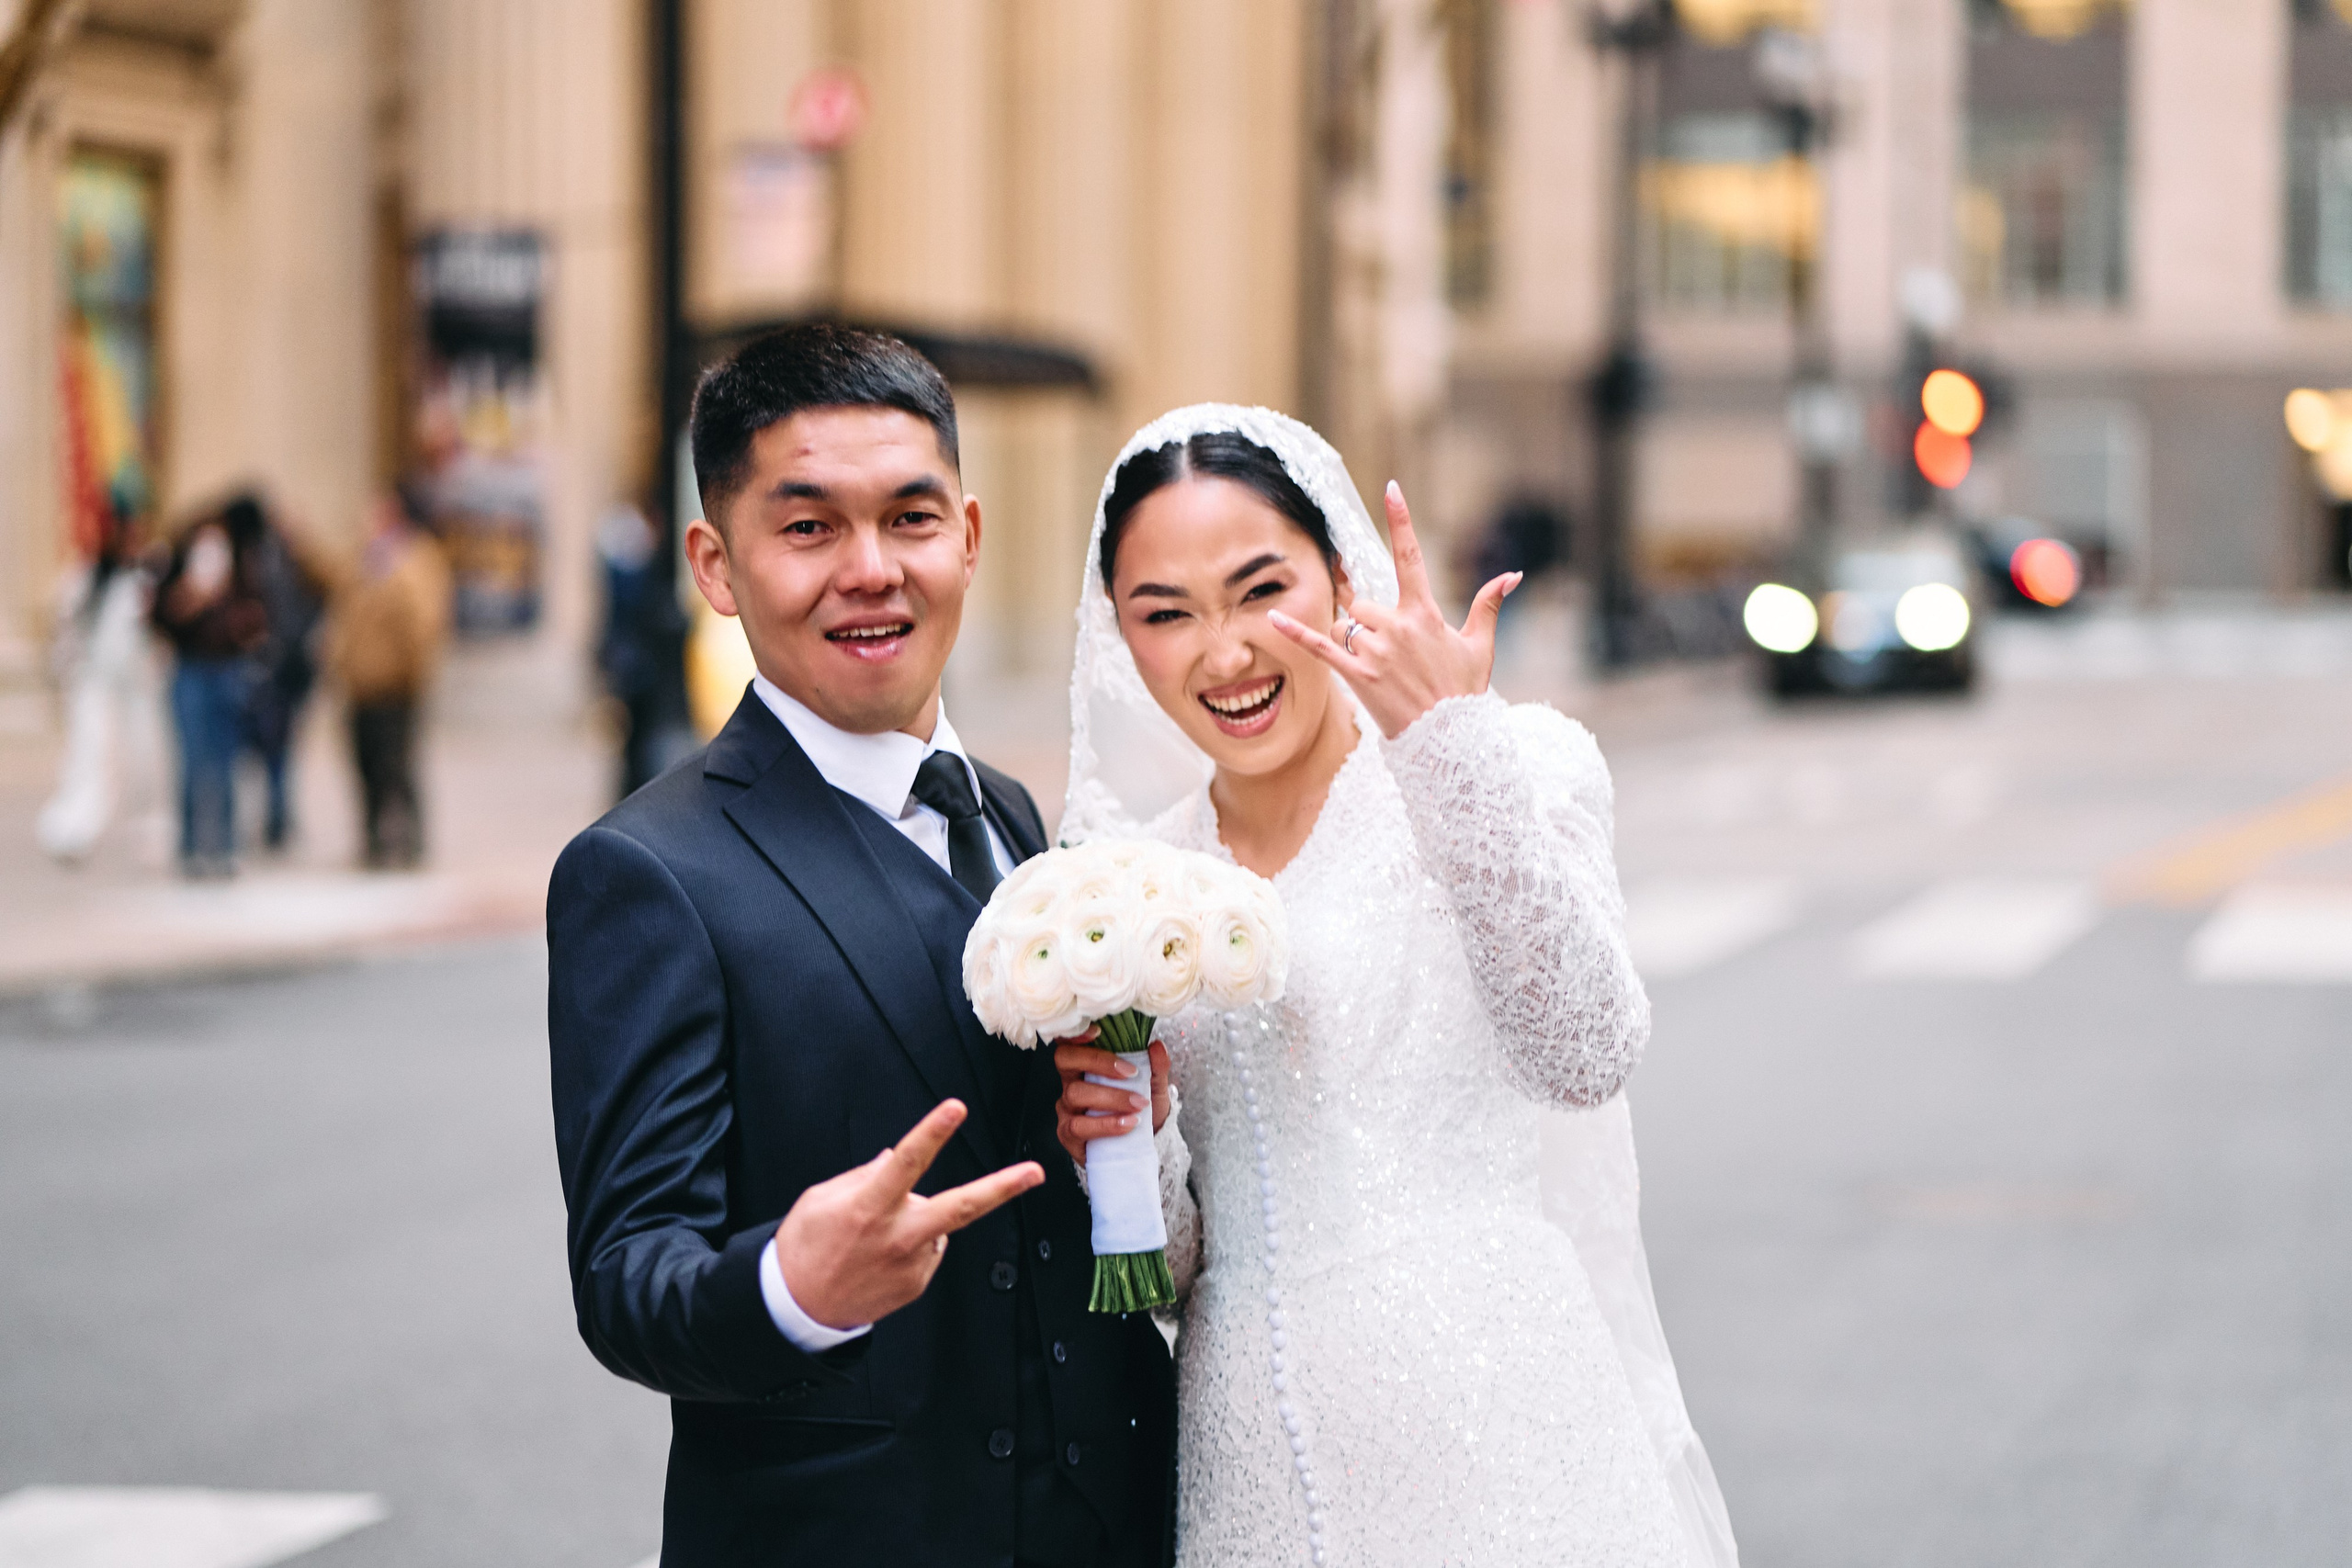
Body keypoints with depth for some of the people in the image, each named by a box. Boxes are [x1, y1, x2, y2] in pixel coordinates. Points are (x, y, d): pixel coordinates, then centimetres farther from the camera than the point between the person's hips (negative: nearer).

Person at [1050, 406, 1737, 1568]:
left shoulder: (1515, 766, -2)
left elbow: (1586, 1053, -19)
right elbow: (1171, 1264, 11)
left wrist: (1452, 740, -21)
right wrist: (1116, 1145, -10)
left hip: (1498, 1428, -3)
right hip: (1259, 1462, 4)